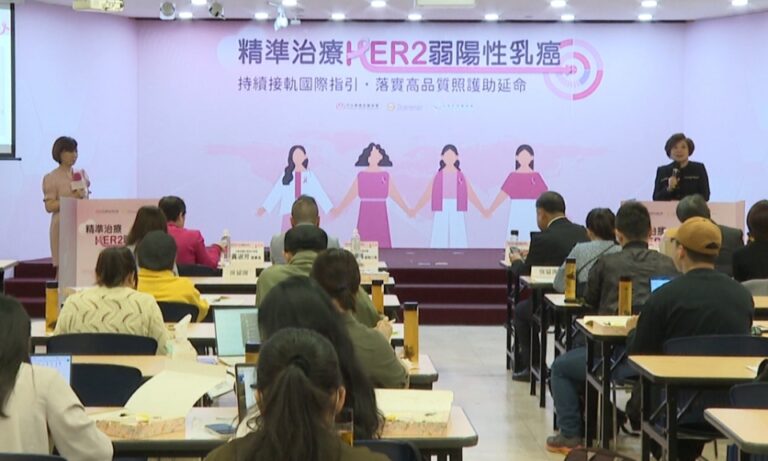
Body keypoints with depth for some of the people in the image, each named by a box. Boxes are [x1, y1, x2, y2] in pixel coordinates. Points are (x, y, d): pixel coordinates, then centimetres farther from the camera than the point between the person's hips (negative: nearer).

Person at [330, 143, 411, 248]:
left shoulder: (385, 176, 4)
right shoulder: (361, 176, 3)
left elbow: (396, 195, 7)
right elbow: (350, 196, 5)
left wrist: (407, 210, 5)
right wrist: (338, 210, 2)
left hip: (380, 214, 1)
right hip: (366, 215, 0)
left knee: (382, 243, -3)